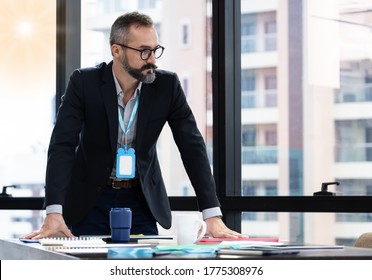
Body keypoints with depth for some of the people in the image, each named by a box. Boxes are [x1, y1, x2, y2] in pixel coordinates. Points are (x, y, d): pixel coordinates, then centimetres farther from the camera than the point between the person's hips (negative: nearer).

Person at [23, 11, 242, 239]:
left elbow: (193, 147, -10)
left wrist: (213, 217, -19)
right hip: (90, 198, -1)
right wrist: (54, 214, -33)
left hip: (142, 198, 2)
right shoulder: (84, 82, -15)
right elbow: (62, 146, -20)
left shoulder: (167, 85, -10)